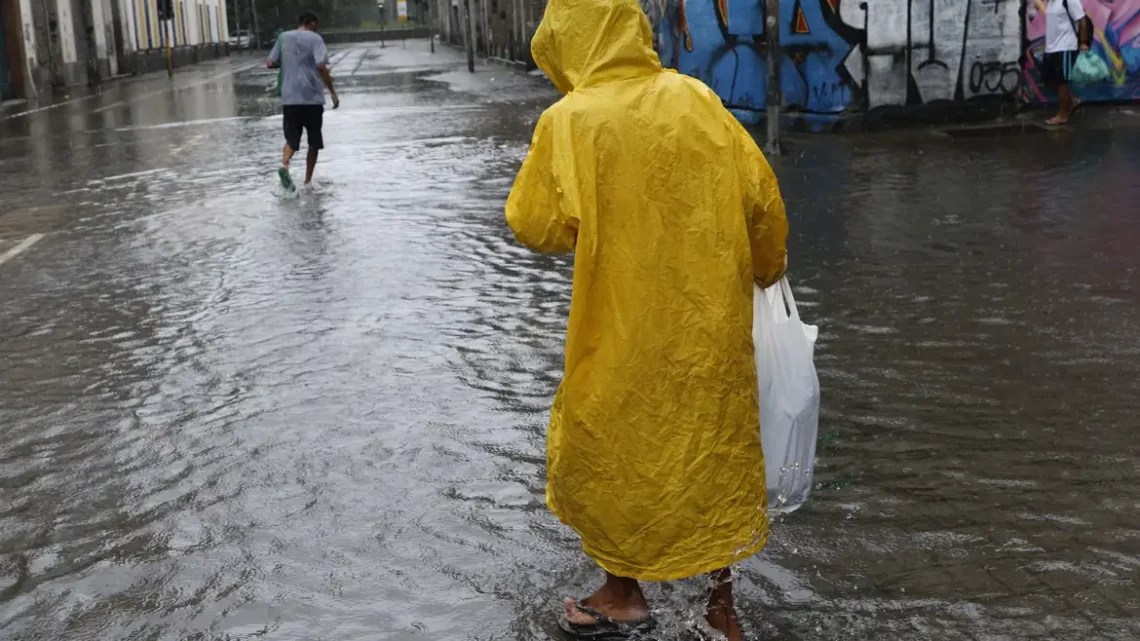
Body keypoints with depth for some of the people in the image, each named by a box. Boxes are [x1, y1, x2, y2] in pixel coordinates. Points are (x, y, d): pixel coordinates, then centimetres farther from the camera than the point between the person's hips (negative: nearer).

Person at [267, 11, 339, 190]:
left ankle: (284, 165, -22)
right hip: (312, 98, -3)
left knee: (291, 139, 8)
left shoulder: (283, 37, 10)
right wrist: (332, 92, -10)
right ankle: (308, 182, 13)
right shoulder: (315, 38, -3)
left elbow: (270, 64, 10)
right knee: (314, 142, 12)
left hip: (289, 98, 3)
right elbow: (321, 67, -15)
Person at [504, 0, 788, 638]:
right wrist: (767, 267, 17)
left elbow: (537, 227, -8)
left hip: (627, 327, -4)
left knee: (610, 445, 16)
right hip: (714, 318, 4)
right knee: (715, 441, 17)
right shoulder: (698, 99, -2)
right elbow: (761, 193, 1)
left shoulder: (569, 121, -12)